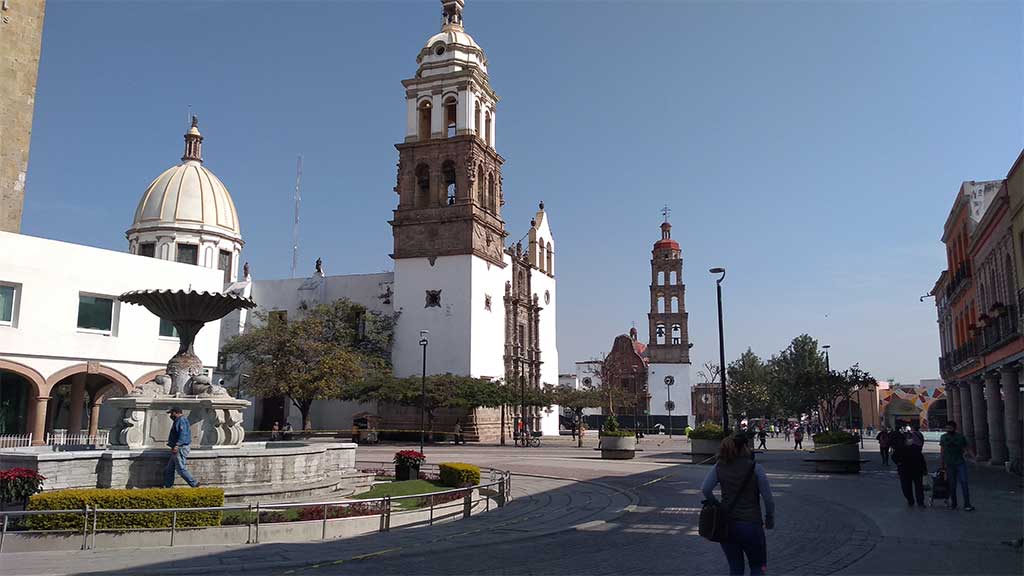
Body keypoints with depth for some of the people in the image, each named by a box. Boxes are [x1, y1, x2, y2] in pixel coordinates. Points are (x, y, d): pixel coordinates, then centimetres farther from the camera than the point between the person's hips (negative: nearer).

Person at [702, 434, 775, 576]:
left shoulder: (720, 466, -1)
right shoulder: (755, 468, -10)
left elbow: (705, 489, -9)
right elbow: (768, 498, -8)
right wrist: (769, 520, 7)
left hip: (726, 525, 3)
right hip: (751, 524, -3)